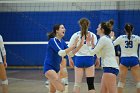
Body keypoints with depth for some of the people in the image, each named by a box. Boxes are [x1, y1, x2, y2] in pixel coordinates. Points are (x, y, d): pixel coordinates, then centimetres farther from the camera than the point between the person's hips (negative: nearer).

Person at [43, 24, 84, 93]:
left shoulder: (62, 42, 8)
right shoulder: (52, 40, -16)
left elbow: (70, 54, 5)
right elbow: (61, 53, -26)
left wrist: (80, 45, -7)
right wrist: (73, 45, -27)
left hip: (56, 68, 9)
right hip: (49, 68, -9)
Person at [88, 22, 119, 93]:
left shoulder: (103, 39, -9)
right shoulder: (105, 38, 20)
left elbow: (92, 52, -8)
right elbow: (99, 55, 20)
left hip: (110, 68, -10)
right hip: (109, 68, 10)